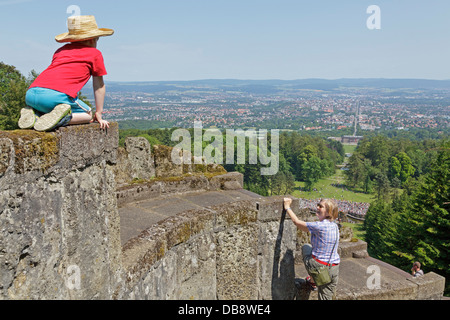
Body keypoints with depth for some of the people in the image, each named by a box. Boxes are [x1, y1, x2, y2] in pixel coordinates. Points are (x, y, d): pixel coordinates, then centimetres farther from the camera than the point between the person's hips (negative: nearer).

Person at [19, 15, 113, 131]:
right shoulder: (95, 53, 16)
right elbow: (99, 86, 21)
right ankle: (63, 116, -16)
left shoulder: (60, 50, 33)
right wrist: (99, 114, 29)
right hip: (57, 95, -6)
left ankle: (34, 114, 3)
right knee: (88, 115, 13)